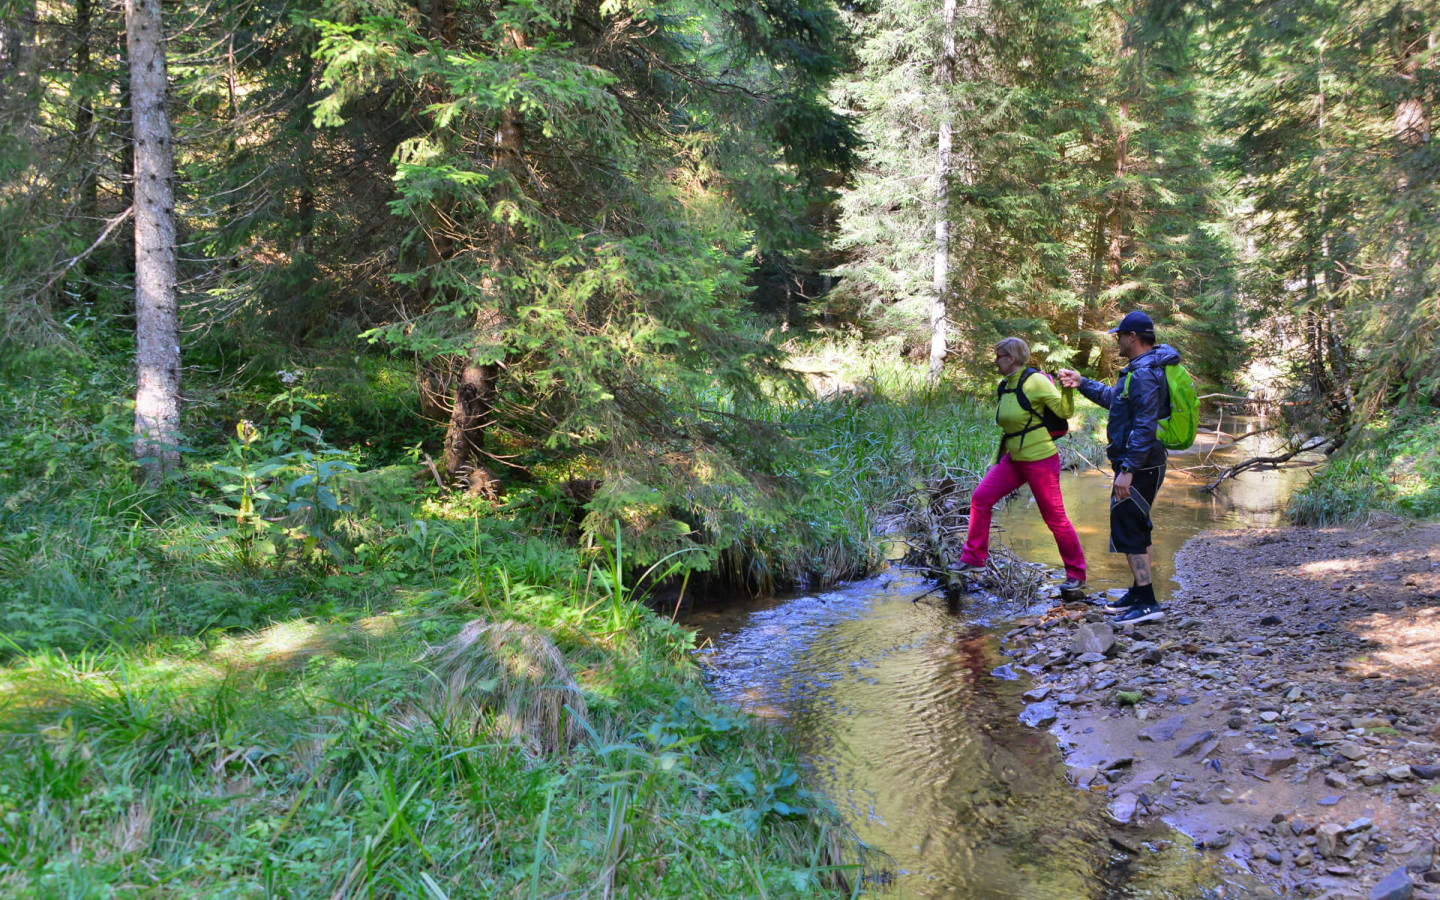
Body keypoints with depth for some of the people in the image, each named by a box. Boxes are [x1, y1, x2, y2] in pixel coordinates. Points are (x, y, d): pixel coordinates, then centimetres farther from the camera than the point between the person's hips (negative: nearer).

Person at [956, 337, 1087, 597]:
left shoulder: (1035, 381, -16)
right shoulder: (1005, 386, 9)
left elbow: (1065, 412, -18)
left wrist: (1067, 389, -35)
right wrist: (1001, 454, 24)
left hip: (1040, 460, -8)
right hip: (1013, 460, 8)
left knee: (1055, 517, 0)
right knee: (981, 497, -2)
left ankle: (1076, 575, 16)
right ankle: (974, 559, 8)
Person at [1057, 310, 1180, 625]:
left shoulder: (1144, 375, -20)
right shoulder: (1140, 369, 15)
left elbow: (1145, 428, -27)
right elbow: (1114, 397, 31)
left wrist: (1127, 469, -28)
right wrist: (1082, 383, 28)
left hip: (1139, 468, -11)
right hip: (1140, 465, 11)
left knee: (1127, 531, -7)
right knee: (1135, 530, 19)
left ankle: (1147, 604, -4)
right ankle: (1140, 593, 29)